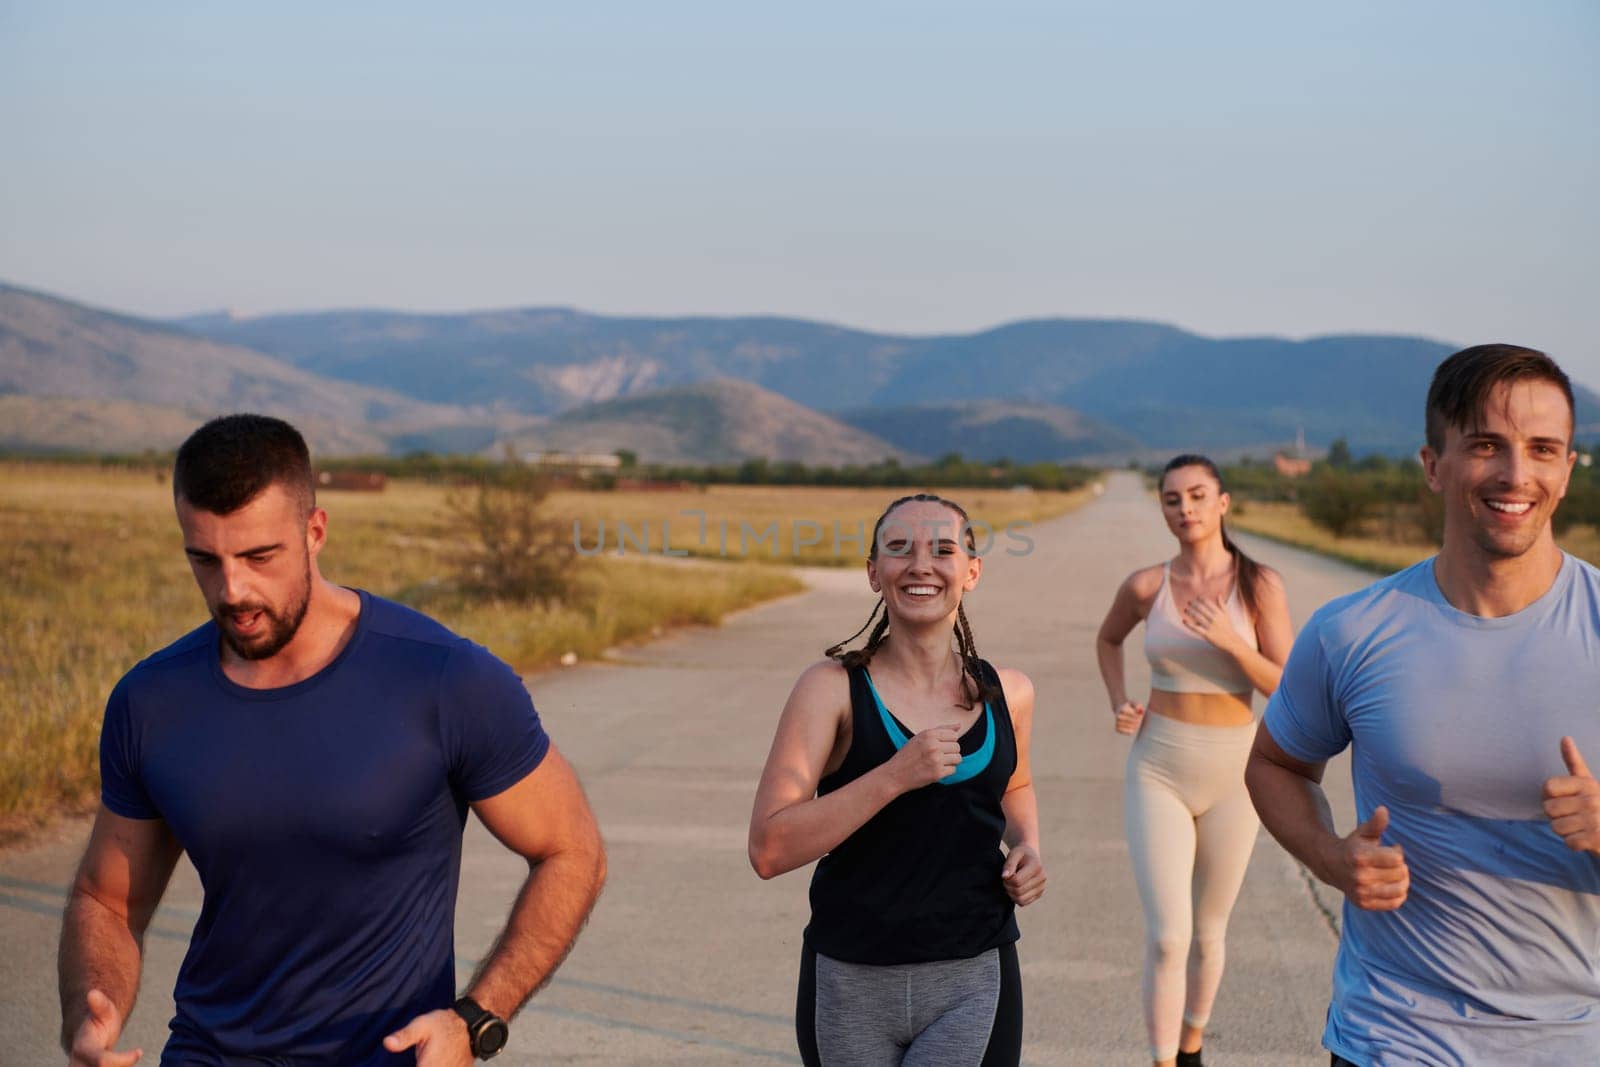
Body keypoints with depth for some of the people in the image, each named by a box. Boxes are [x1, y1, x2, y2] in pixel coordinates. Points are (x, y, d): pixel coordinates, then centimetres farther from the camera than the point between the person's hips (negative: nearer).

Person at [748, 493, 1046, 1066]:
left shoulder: (1007, 694, 3)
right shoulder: (832, 688, -8)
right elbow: (769, 848, -17)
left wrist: (1027, 846, 5)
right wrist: (894, 776, -23)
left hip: (973, 983, 1)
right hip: (851, 982, -1)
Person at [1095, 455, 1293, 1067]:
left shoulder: (1260, 585, -9)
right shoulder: (1145, 585, -5)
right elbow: (1109, 637, 17)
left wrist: (1231, 640, -27)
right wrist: (1119, 705, 0)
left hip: (1231, 775, 1)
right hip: (1158, 773, 0)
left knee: (1207, 934, 15)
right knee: (1167, 938, -12)